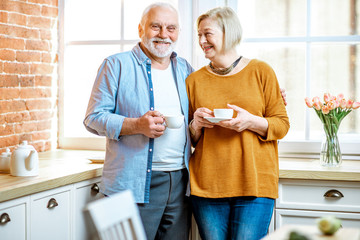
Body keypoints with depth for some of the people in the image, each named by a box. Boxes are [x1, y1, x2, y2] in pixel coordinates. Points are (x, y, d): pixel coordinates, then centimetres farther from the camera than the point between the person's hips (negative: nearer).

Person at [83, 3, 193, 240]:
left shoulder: (185, 69, 15)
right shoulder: (117, 65, 0)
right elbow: (94, 118, -5)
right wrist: (137, 125, -20)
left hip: (179, 182, 5)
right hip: (133, 184, -5)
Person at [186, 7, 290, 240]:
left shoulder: (261, 71, 5)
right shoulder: (195, 80, 11)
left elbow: (282, 125, 5)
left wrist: (251, 121, -13)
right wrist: (196, 126, -5)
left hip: (254, 183, -2)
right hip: (207, 184, 2)